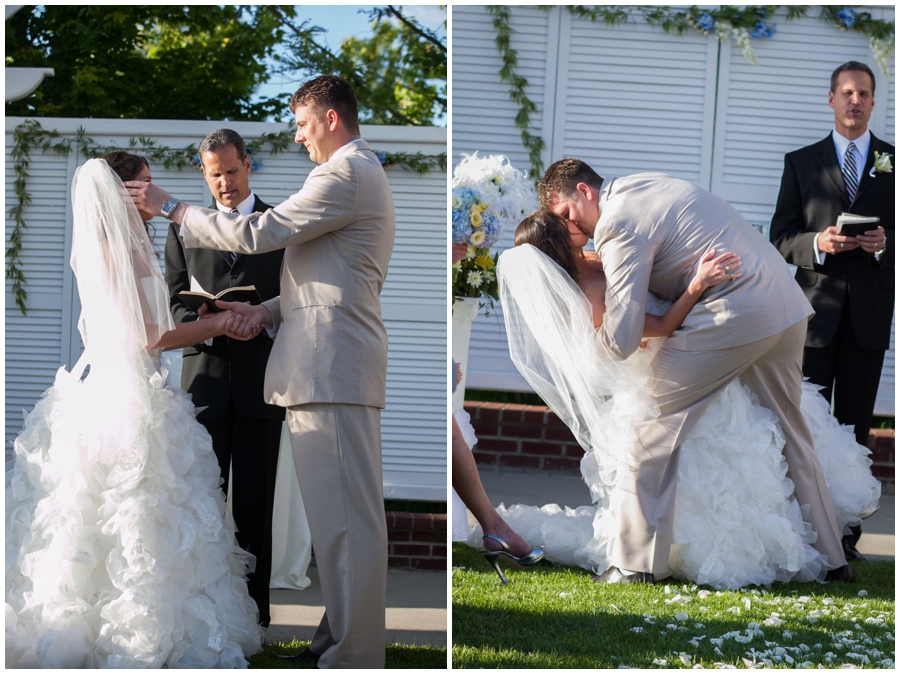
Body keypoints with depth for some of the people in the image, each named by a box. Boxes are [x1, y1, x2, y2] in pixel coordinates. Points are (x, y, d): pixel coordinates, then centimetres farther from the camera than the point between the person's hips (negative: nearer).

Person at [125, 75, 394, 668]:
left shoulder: (347, 174, -10)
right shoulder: (361, 173, 26)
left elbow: (259, 233, -13)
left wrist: (171, 207, -3)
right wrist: (271, 310, 13)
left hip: (332, 363, -11)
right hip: (330, 363, 11)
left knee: (347, 517, -11)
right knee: (341, 514, 12)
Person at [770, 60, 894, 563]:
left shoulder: (893, 162, 10)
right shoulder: (801, 162, 11)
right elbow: (781, 237, 6)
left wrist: (885, 243, -12)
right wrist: (817, 243, -14)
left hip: (871, 311, 0)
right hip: (817, 308, 0)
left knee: (856, 425, 3)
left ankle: (847, 532, 6)